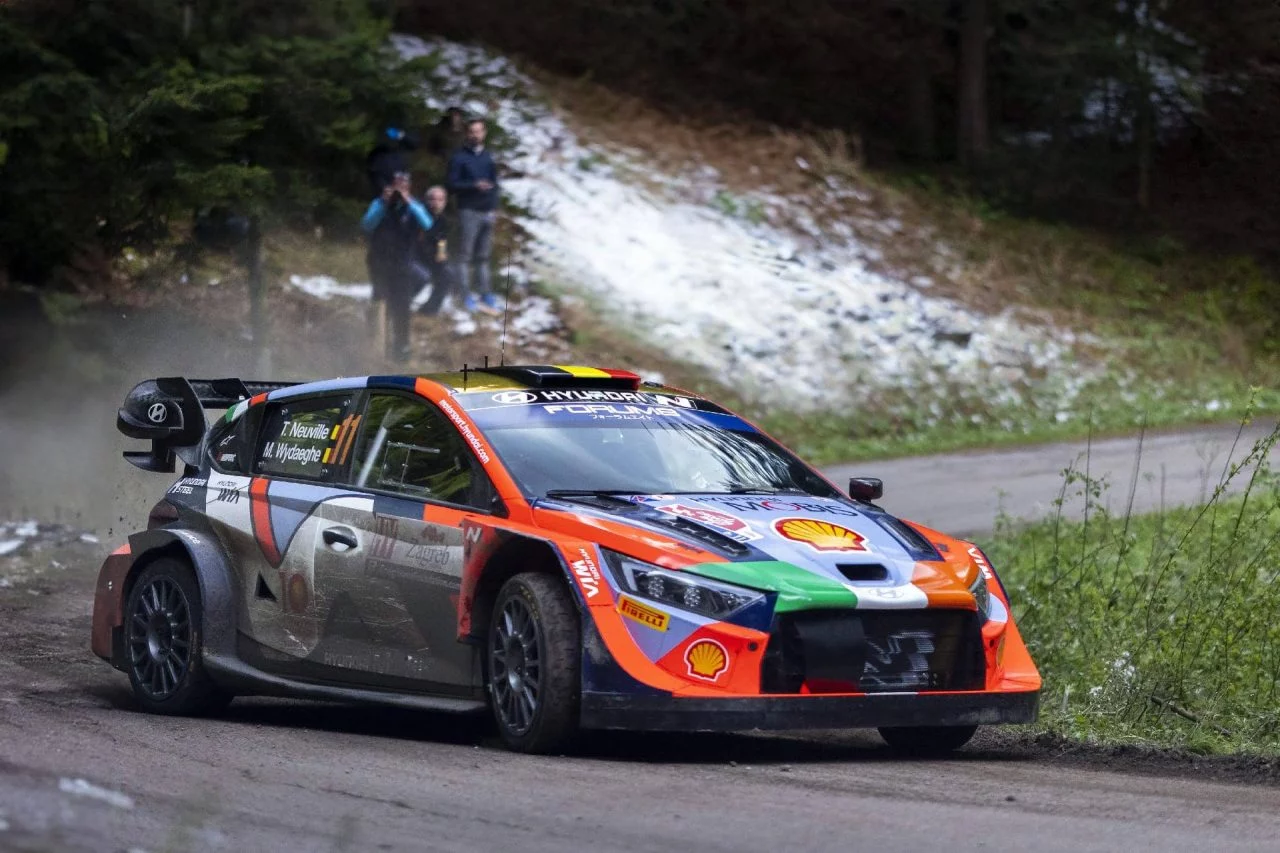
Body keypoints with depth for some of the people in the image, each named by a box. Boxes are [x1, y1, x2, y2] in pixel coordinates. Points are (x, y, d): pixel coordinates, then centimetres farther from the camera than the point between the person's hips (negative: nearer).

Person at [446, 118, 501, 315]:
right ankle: (466, 297, -3)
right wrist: (474, 185, -21)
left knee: (483, 256, 10)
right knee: (465, 256, -4)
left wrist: (494, 207, 9)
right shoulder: (459, 157, -3)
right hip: (469, 211, -5)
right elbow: (453, 185, -7)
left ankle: (486, 294, 13)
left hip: (487, 212, 5)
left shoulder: (487, 157, 13)